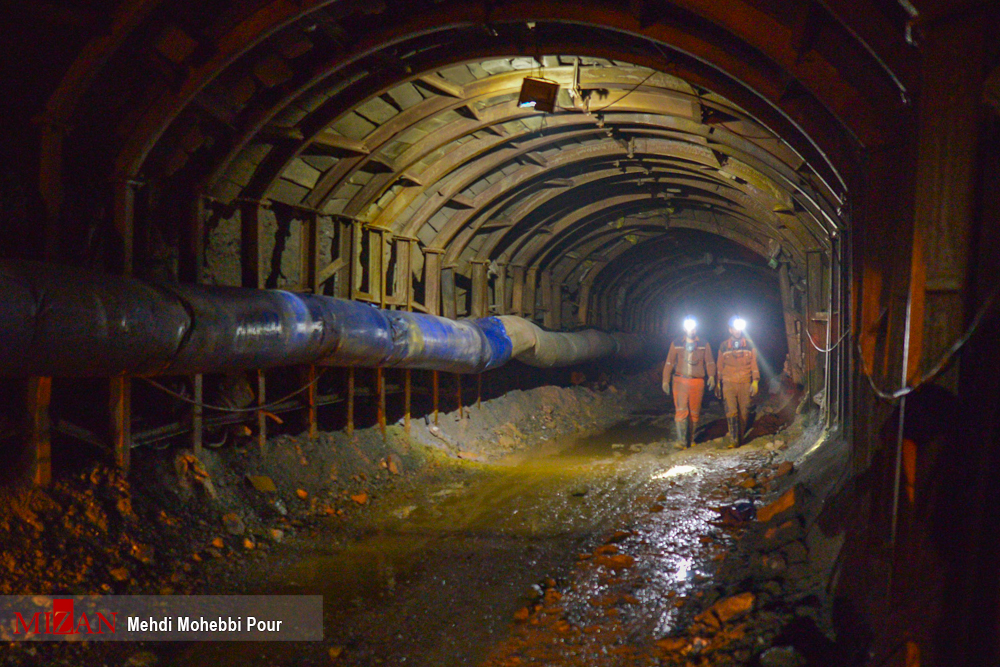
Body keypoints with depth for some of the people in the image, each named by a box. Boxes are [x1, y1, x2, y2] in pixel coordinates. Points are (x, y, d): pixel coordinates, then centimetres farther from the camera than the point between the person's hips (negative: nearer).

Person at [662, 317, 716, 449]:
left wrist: (711, 376, -12)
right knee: (681, 410, -12)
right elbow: (669, 363, 9)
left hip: (697, 382, 1)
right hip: (680, 381, -1)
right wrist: (665, 381, 4)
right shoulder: (676, 344, 9)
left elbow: (709, 362, 4)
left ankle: (690, 439, 17)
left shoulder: (704, 345, 9)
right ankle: (681, 441, -15)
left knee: (695, 412, 5)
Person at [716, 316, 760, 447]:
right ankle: (733, 440, -13)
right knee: (731, 411, -12)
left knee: (744, 412, 4)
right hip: (728, 383, 0)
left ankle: (740, 437, 18)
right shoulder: (724, 346, 8)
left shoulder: (749, 345, 6)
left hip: (745, 383, 1)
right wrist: (718, 384, 15)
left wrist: (755, 381, -3)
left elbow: (754, 363, 6)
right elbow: (720, 366, 15)